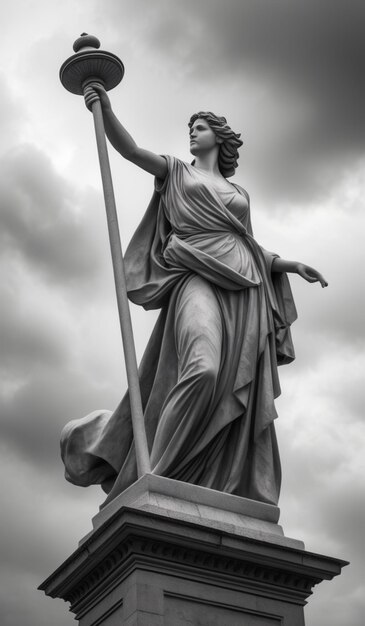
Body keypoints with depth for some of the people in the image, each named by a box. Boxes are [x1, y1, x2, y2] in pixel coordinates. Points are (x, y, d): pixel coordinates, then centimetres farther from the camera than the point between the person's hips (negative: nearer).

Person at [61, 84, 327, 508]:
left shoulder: (239, 194, 32)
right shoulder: (176, 172, 22)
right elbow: (129, 149, 7)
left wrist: (293, 266, 20)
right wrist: (105, 109, -9)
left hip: (242, 289, 4)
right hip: (196, 276, -4)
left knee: (241, 398, -10)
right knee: (203, 370, -31)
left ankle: (236, 502, -16)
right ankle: (155, 479, -31)